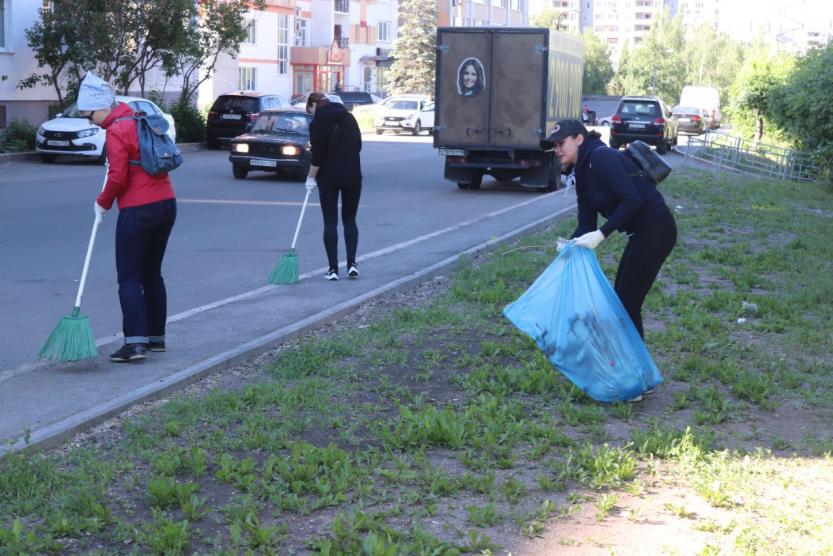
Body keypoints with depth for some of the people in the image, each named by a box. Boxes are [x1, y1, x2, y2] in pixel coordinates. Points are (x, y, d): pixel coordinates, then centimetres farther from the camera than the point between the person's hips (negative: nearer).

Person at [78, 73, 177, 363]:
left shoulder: (116, 131, -14)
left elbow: (118, 178, -17)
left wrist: (103, 202, -1)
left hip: (137, 211, -8)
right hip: (166, 205, 8)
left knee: (129, 277, -4)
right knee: (152, 274, 16)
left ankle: (135, 342, -11)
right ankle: (156, 337, 21)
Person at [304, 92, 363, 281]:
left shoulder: (317, 122, -8)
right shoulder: (349, 117, 8)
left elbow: (317, 154, -12)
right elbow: (358, 145, 11)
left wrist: (311, 177, -1)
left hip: (329, 176, -4)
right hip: (352, 175, 4)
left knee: (330, 221, 3)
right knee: (350, 219, 13)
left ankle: (333, 268, 0)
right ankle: (352, 263, 1)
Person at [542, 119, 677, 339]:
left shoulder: (601, 157, -16)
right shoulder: (583, 173, 12)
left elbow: (632, 200, -25)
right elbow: (586, 224, 10)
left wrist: (601, 234, -25)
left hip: (655, 230, -10)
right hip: (642, 232, 10)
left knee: (628, 301, -3)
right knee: (620, 298, 16)